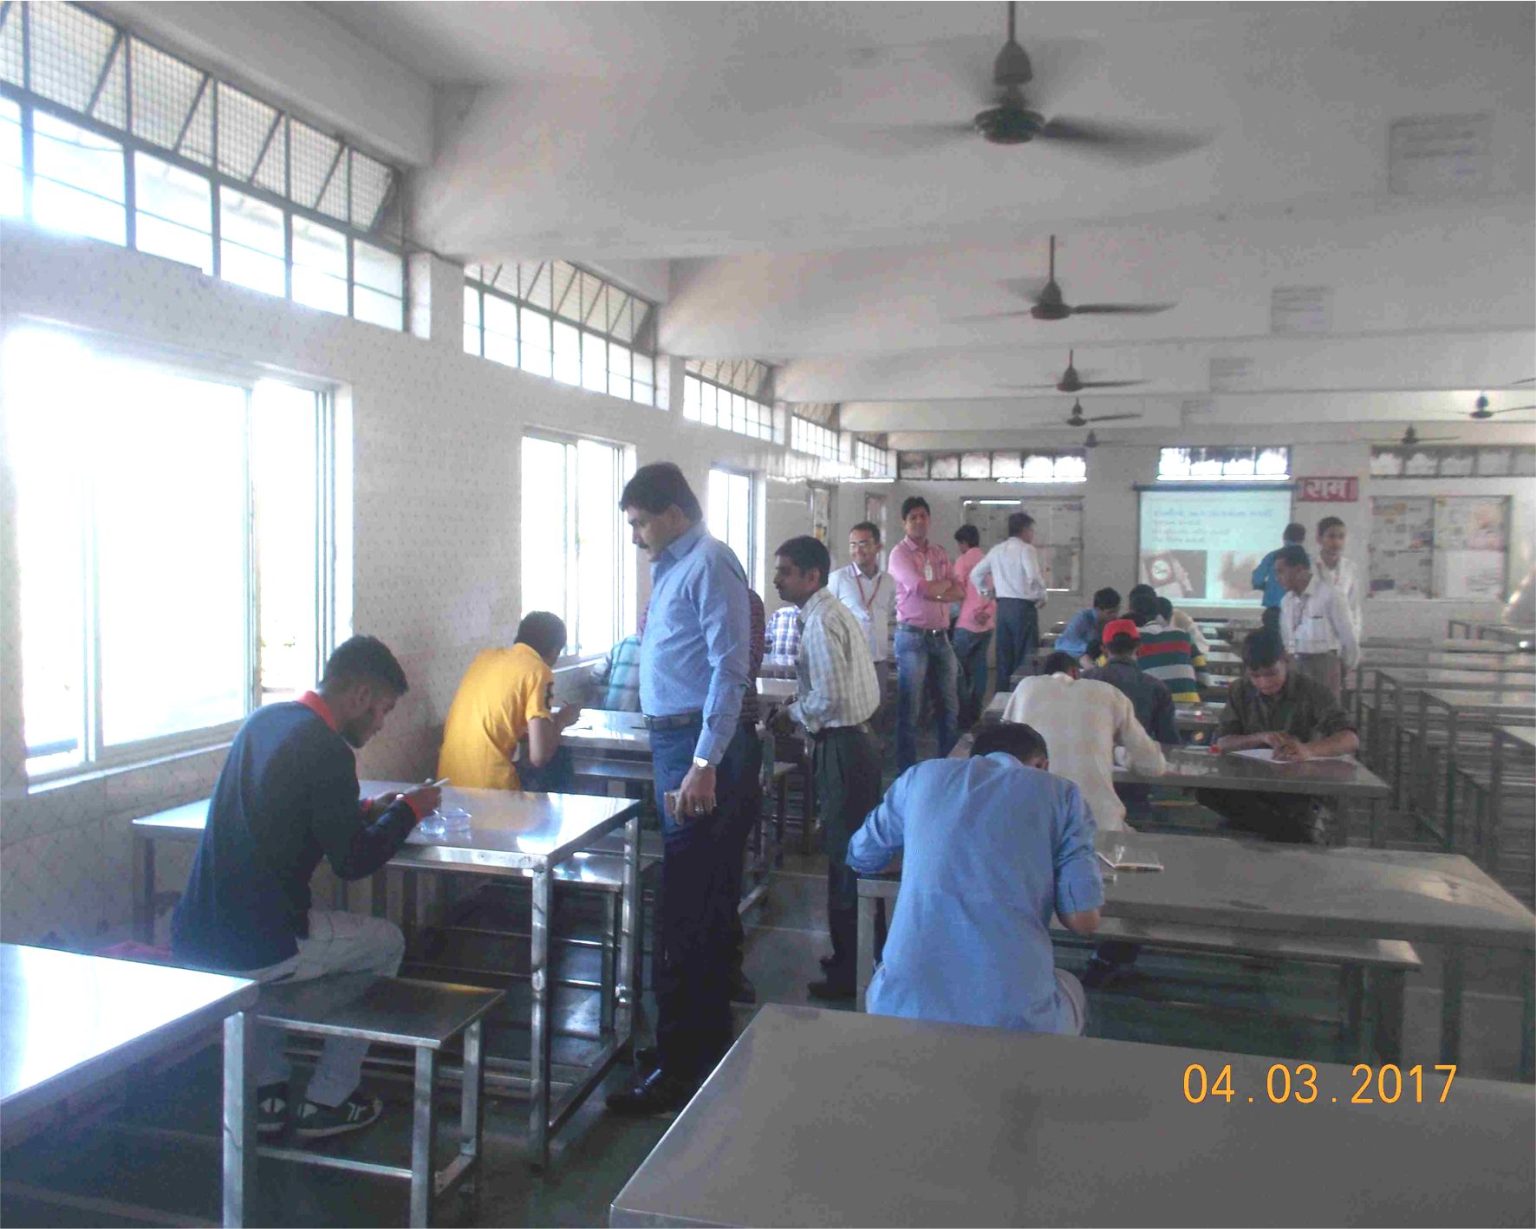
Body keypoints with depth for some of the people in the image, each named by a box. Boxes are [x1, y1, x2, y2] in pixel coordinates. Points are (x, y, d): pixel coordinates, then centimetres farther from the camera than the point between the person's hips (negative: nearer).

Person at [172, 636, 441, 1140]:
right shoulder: (326, 750, -16)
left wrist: (370, 810, 18)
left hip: (194, 938, 8)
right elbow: (353, 861, -10)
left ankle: (265, 1093, 34)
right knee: (387, 942, 15)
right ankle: (327, 1103, 21)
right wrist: (408, 810, 4)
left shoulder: (264, 720, 10)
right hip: (252, 952, -8)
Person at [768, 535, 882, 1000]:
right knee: (855, 853, 17)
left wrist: (792, 713, -7)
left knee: (844, 857, -1)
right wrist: (802, 705, 13)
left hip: (842, 747, -10)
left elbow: (829, 696, -23)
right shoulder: (835, 612, 14)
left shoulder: (820, 622, -17)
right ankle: (854, 957, 29)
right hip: (856, 738, 10)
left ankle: (848, 973, 9)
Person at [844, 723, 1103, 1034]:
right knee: (1069, 987, 34)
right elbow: (1083, 920, 3)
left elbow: (860, 858, 28)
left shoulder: (921, 776, 14)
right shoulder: (1062, 793, 9)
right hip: (1013, 1014, -1)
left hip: (905, 1006, 2)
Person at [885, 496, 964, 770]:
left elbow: (959, 592, 6)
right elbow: (924, 589, -18)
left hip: (941, 636, 6)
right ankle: (907, 772, 8)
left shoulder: (939, 552, 14)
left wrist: (934, 593, -11)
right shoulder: (900, 553, -5)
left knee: (950, 706, 12)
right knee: (909, 709, 0)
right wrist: (945, 583, 1)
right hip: (912, 636, -6)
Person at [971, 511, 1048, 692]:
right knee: (1025, 657, -1)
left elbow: (975, 574, 15)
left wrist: (988, 591, 22)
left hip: (1003, 606, 6)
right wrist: (1042, 596, -6)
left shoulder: (997, 550, 11)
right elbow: (1034, 576, -21)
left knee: (1004, 657, 11)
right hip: (1023, 606, -6)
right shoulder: (1026, 549, -8)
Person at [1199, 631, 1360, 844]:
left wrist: (1309, 750, -42)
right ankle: (1288, 831, -22)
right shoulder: (1240, 691, 3)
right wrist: (1262, 738, -23)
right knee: (1206, 790, -28)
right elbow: (1222, 743, -2)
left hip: (1301, 792, -4)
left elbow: (1351, 739, -19)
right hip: (1250, 788, 4)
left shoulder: (1311, 691, -8)